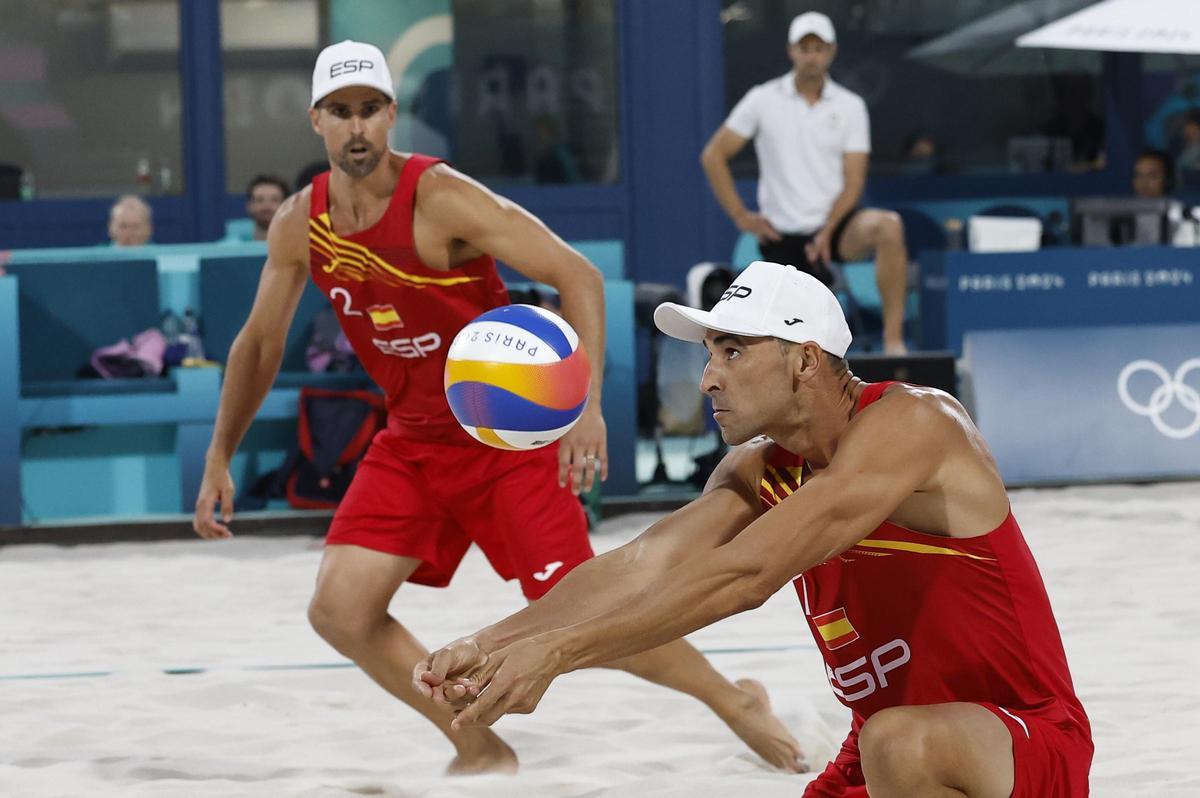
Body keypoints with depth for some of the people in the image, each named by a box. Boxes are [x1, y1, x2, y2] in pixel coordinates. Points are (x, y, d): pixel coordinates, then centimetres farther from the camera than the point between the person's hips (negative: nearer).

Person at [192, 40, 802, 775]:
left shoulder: (441, 199, -22)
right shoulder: (300, 225, -4)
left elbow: (578, 275, -24)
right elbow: (260, 342, 12)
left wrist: (586, 404, -35)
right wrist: (220, 459, 9)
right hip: (412, 441, 6)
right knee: (340, 611, -7)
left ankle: (736, 702, 14)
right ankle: (481, 752, 9)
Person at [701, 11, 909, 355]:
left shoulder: (850, 106, 3)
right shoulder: (763, 100, 0)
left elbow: (853, 181, -3)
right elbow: (713, 156, 4)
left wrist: (826, 233, -17)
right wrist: (741, 216, -3)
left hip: (834, 224, 0)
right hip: (783, 234, 0)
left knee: (887, 226, -34)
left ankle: (893, 339, -32)